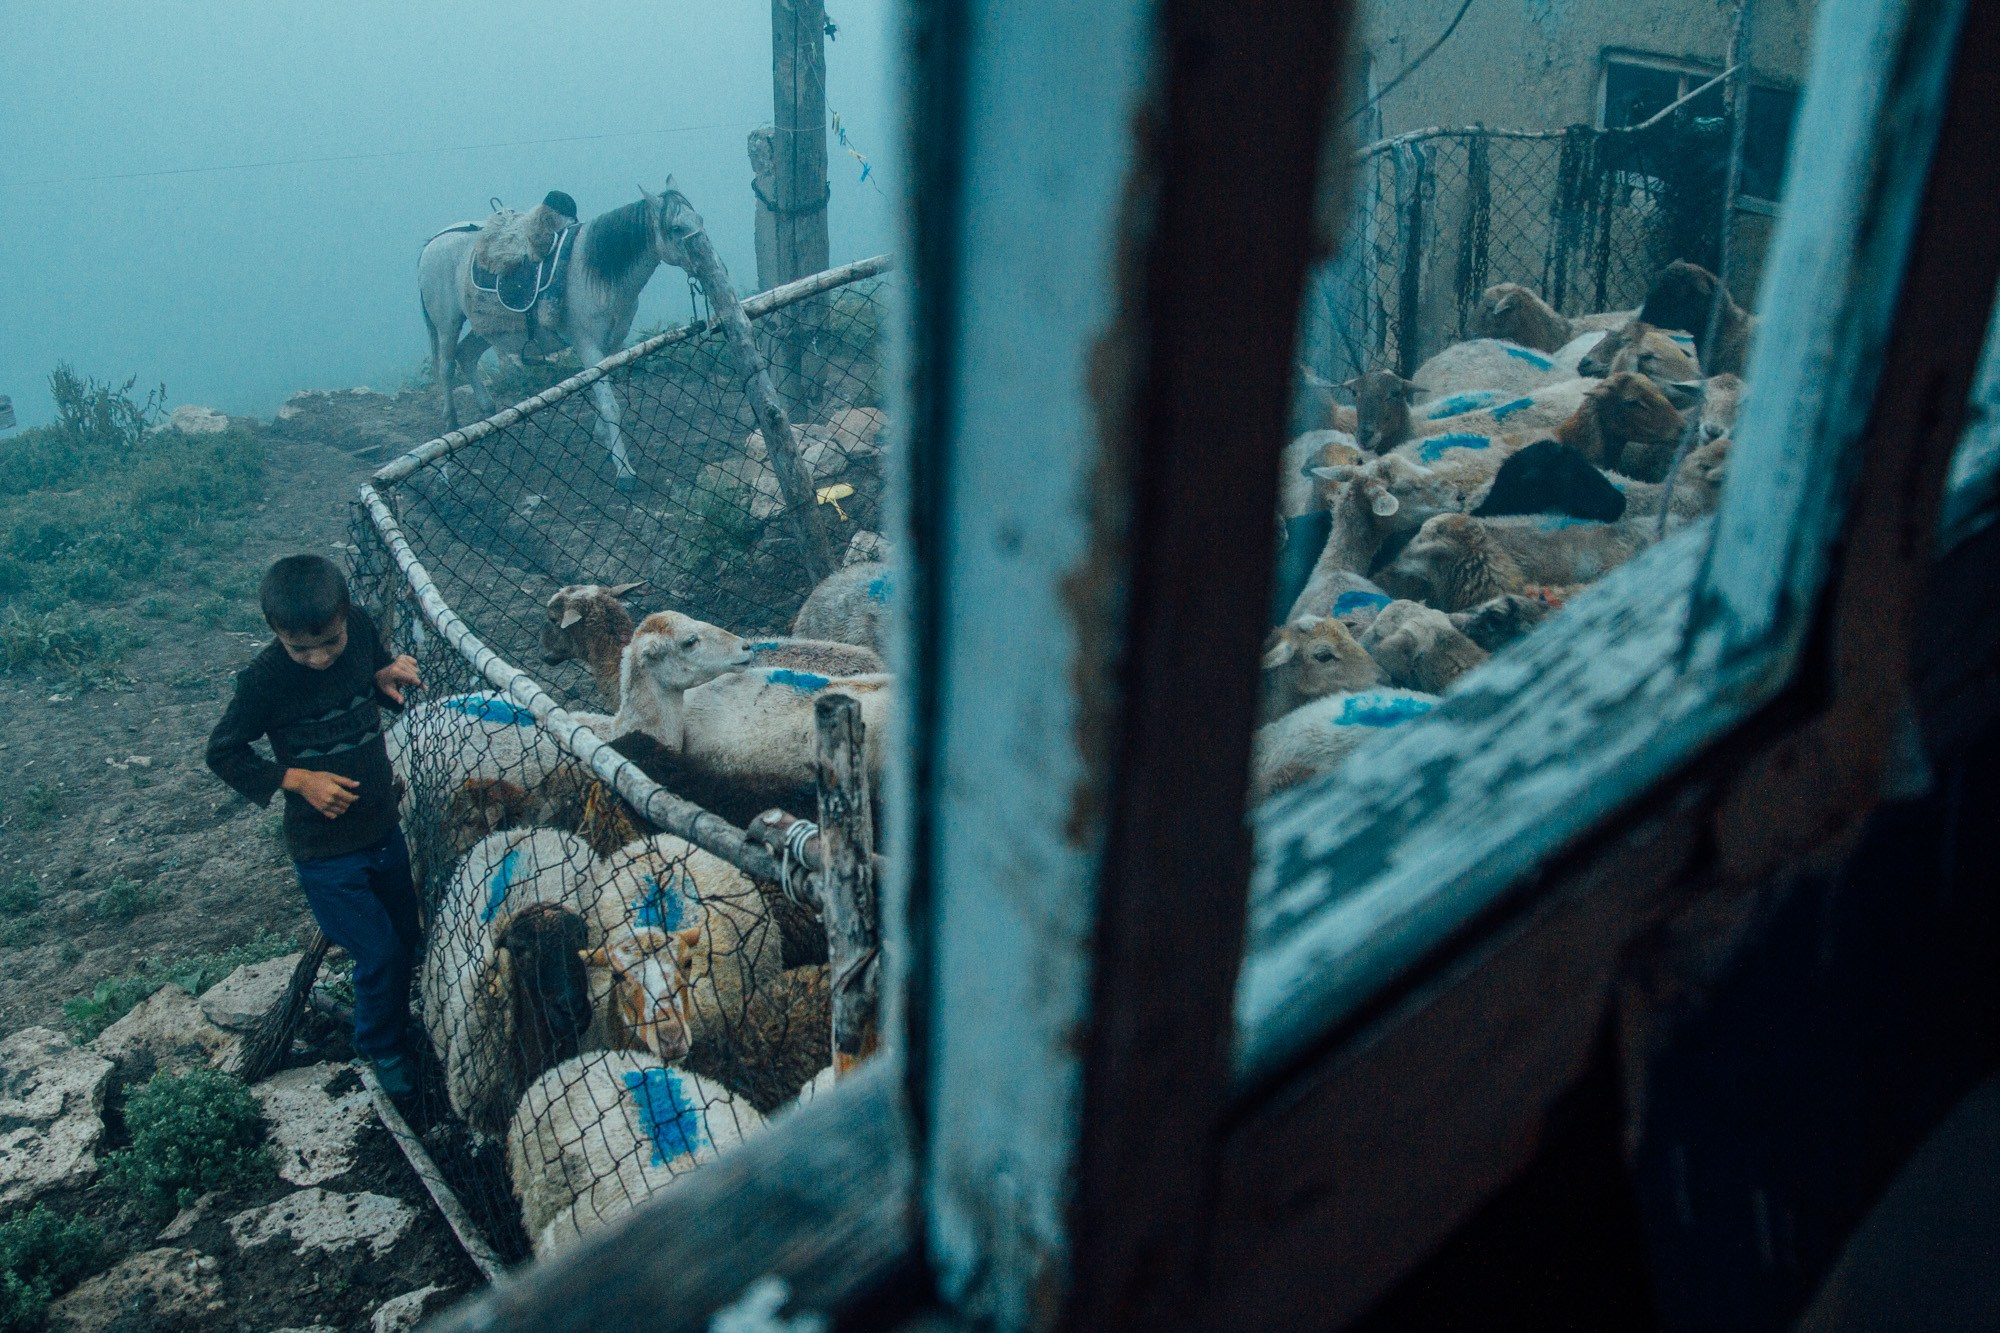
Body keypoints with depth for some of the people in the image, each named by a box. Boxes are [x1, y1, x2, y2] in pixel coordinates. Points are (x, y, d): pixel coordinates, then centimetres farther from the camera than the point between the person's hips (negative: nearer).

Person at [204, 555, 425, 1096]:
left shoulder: (360, 628, -12)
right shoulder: (265, 679, -23)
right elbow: (222, 753, -9)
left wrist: (388, 678, -14)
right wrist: (297, 779, -19)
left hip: (383, 827, 5)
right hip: (325, 849, -5)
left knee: (407, 934, 20)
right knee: (380, 954, 1)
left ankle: (398, 1014, 49)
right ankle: (382, 1048, 29)